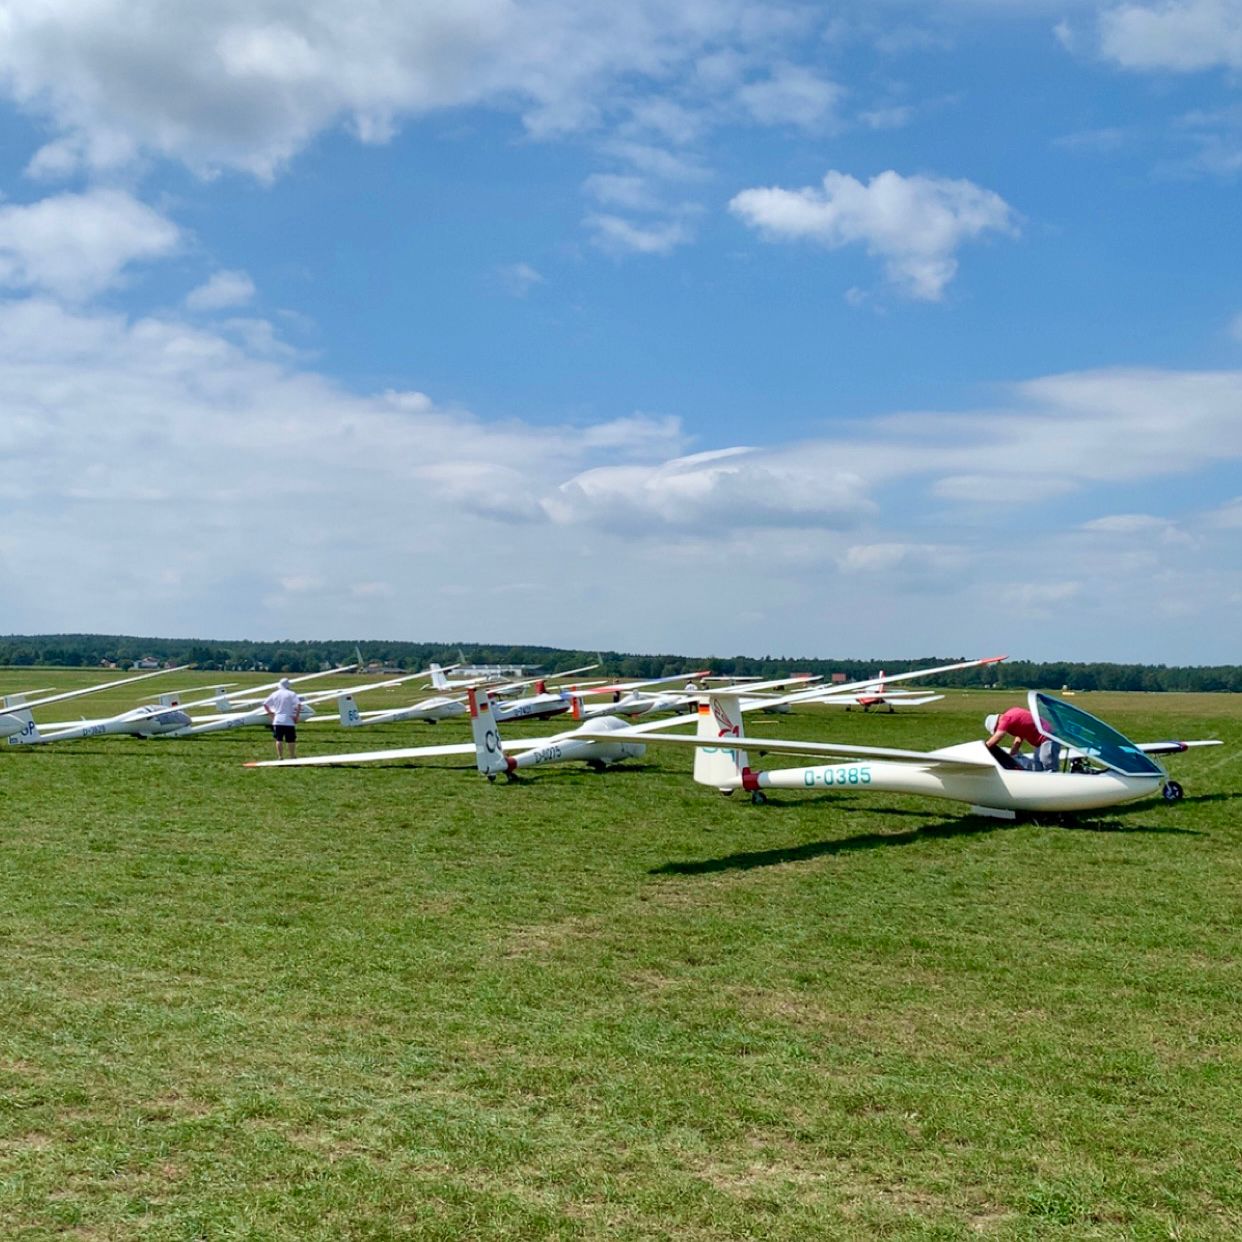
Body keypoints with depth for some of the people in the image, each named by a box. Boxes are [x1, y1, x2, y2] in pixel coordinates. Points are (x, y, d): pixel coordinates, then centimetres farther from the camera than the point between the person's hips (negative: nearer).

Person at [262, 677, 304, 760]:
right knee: (291, 740, 6)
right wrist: (297, 716, -8)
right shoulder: (292, 694, -5)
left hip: (277, 720, 3)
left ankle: (280, 756, 5)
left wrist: (270, 713, 17)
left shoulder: (275, 694, 6)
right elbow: (299, 705, -17)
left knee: (279, 740, 7)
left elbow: (265, 704, 11)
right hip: (289, 721, -3)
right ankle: (292, 756, 12)